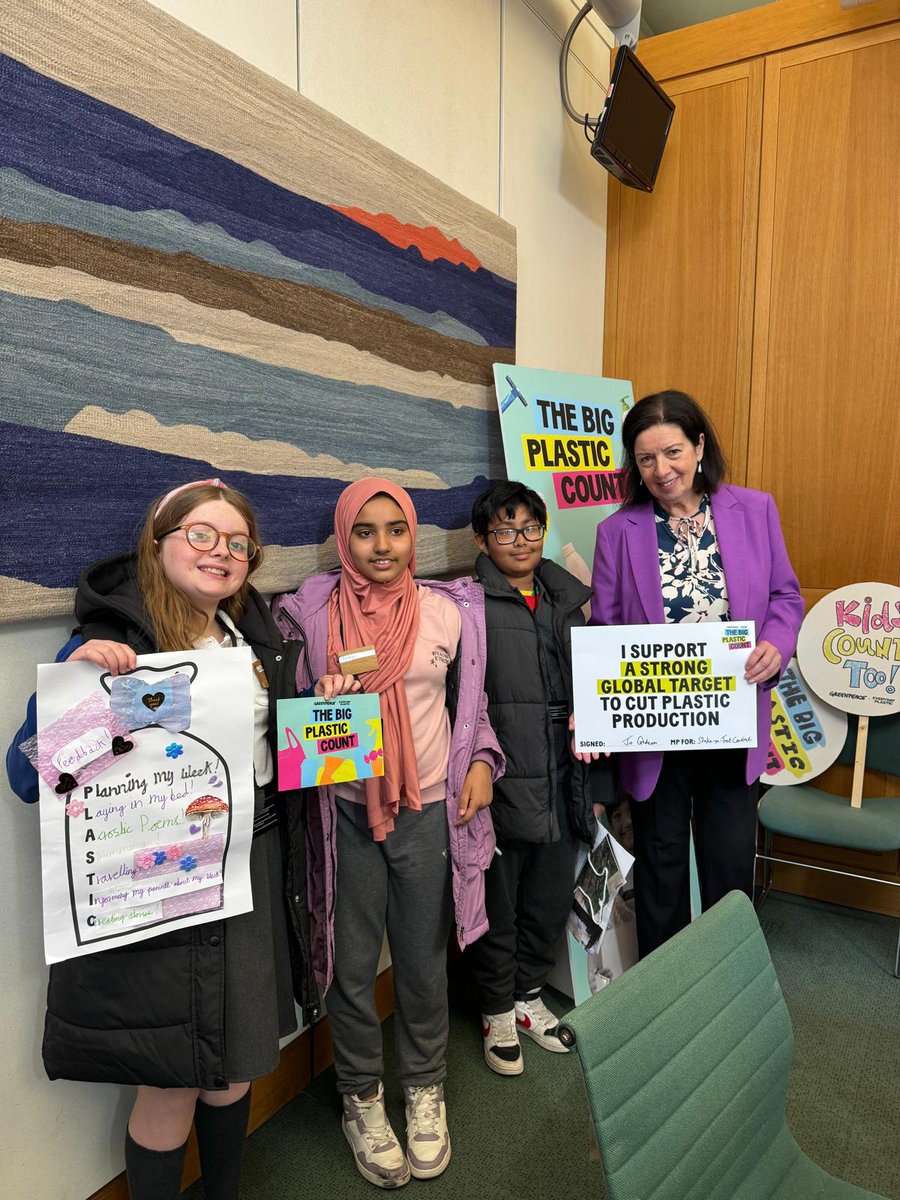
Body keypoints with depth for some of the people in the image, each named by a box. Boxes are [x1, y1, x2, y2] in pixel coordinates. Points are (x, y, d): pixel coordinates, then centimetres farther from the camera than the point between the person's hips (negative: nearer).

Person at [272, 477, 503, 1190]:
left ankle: (425, 1090, 40)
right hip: (345, 812, -1)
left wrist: (481, 760, -2)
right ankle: (362, 1098, 37)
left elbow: (471, 701, 12)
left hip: (429, 811, 1)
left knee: (424, 960, 16)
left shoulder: (449, 611, 1)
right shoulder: (312, 612, -5)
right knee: (352, 966, 11)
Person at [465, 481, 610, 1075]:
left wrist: (595, 786, 10)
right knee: (497, 905, 12)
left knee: (552, 902, 19)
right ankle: (498, 1011, 36)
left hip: (561, 785, 6)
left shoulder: (565, 602, 10)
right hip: (501, 784, -6)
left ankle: (529, 995, 44)